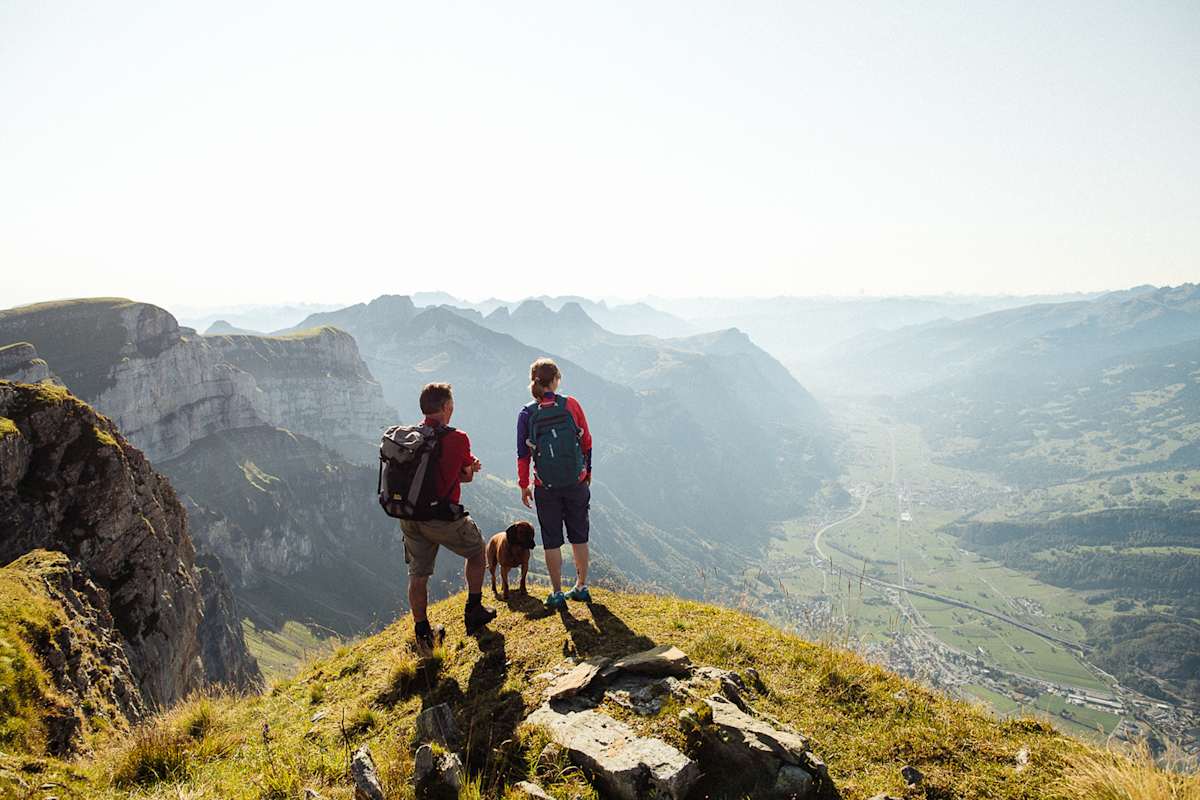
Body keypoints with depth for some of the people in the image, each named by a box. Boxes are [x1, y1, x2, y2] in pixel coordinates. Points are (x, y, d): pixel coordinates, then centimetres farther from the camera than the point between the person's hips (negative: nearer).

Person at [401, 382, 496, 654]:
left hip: (409, 517, 5)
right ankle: (473, 612, 28)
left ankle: (423, 636, 24)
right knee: (477, 551, 21)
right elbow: (467, 476, -1)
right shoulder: (457, 439, -15)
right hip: (443, 517, -5)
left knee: (418, 575, 15)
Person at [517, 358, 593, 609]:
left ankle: (557, 594, 16)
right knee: (579, 536, 16)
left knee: (551, 540, 11)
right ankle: (581, 587, 26)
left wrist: (524, 486, 9)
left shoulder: (527, 414, -6)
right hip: (576, 483, 1)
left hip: (546, 487, 0)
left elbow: (523, 454, -2)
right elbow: (587, 442, 1)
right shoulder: (571, 405, -6)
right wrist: (588, 471, 15)